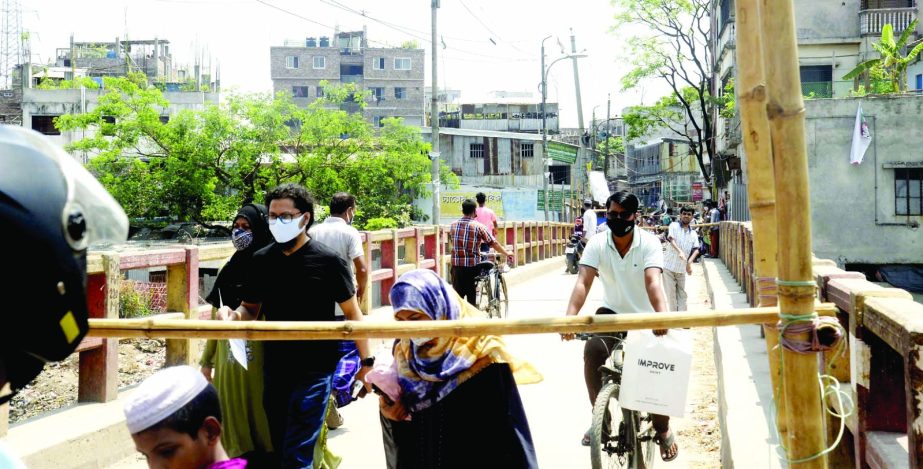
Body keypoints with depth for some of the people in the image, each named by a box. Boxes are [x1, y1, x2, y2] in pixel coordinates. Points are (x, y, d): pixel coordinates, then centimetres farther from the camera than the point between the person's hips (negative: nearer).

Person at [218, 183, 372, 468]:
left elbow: (352, 312, -4)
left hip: (314, 371, -5)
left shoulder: (328, 261, -11)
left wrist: (365, 360, -5)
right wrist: (234, 315, -12)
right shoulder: (261, 260, 1)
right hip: (274, 369, 5)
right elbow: (251, 309, 11)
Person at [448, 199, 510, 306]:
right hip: (472, 266, -3)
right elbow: (494, 243, -4)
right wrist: (506, 254, 10)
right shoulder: (478, 227, -8)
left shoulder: (453, 225, 3)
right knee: (472, 295, 7)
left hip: (456, 265, 3)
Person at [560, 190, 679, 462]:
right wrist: (570, 317, -42)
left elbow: (652, 282, -32)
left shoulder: (649, 243, -17)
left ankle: (662, 429, 13)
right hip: (612, 312, 1)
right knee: (592, 351, -25)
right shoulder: (597, 245, -12)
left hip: (644, 315, -1)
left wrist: (663, 316, -50)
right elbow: (583, 282, -25)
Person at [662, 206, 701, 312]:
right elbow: (670, 238, -20)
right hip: (669, 266, -4)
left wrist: (689, 262, -20)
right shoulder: (674, 226, -3)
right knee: (671, 293, 0)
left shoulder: (693, 233, 8)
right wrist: (679, 251, -38)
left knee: (682, 294, 6)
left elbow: (696, 249, -1)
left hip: (682, 269, 4)